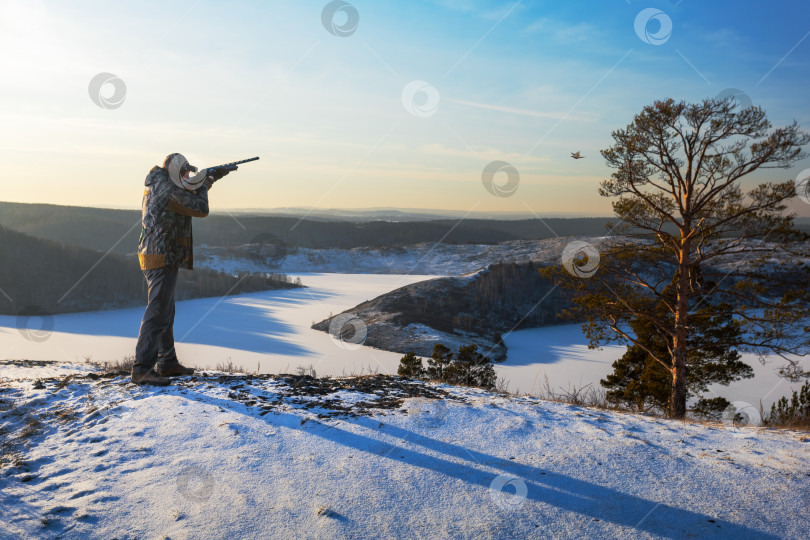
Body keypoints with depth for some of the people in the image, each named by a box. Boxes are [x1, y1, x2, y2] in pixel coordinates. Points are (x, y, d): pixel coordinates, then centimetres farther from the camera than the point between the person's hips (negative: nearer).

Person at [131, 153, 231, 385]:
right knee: (157, 314, -11)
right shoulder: (171, 191, -16)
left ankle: (167, 363, 27)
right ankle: (142, 370, -12)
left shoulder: (156, 185, 14)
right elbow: (201, 209, -9)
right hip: (162, 260, -11)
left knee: (166, 313, 17)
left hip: (155, 258, 11)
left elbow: (188, 190, 30)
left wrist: (213, 177, 28)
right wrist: (204, 185, 7)